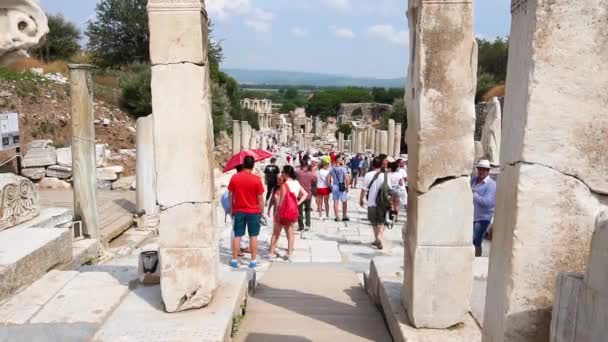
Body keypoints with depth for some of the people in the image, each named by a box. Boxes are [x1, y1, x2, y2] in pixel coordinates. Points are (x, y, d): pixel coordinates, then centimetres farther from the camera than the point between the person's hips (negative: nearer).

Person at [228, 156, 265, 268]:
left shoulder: (234, 178, -4)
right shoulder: (256, 179, -11)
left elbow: (231, 196, 2)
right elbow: (260, 198, -7)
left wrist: (231, 209, 12)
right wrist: (262, 211, 3)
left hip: (238, 211, 2)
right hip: (253, 212, -2)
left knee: (237, 236, 9)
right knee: (253, 236, 7)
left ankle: (234, 260, 12)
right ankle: (253, 261, 11)